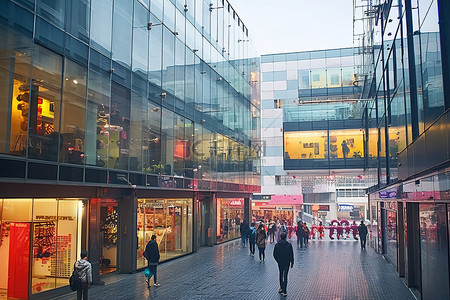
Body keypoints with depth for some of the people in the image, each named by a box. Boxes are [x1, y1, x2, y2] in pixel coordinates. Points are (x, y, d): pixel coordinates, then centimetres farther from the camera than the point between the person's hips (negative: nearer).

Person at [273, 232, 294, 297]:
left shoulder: (277, 245, -8)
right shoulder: (289, 245, -11)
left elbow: (274, 254, -2)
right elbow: (291, 254, -7)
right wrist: (292, 262, 3)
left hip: (280, 263, 2)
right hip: (287, 263, -1)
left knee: (281, 275, 21)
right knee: (285, 276, 0)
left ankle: (281, 288, 29)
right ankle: (284, 291, -4)